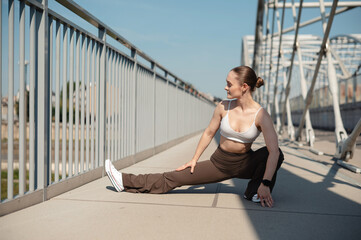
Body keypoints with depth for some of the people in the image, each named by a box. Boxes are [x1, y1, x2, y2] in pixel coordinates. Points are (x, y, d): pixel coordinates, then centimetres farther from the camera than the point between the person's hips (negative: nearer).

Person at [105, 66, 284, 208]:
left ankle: (255, 193, -12)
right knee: (172, 178, -5)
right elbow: (209, 133, 2)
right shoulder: (223, 107, -12)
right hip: (219, 163, 2)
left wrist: (265, 184, -35)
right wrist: (194, 159, 5)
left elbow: (274, 150, -28)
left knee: (274, 154, -30)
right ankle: (125, 182, 2)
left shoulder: (260, 115, -20)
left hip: (245, 164, -1)